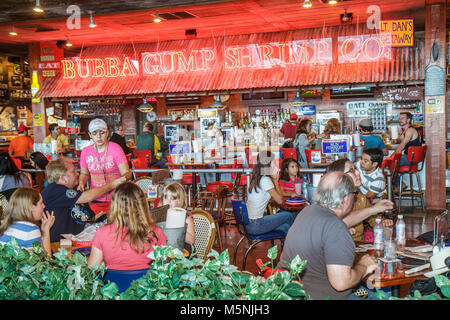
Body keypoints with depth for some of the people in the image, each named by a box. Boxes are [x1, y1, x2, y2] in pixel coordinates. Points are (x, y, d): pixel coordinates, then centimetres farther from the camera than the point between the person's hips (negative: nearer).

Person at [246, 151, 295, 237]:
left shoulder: (256, 178, 11)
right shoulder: (265, 180, -17)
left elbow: (273, 197, 18)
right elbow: (279, 200, -9)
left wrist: (274, 180, 11)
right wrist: (275, 180, -3)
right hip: (255, 226, -9)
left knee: (285, 226, 13)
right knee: (289, 216, 5)